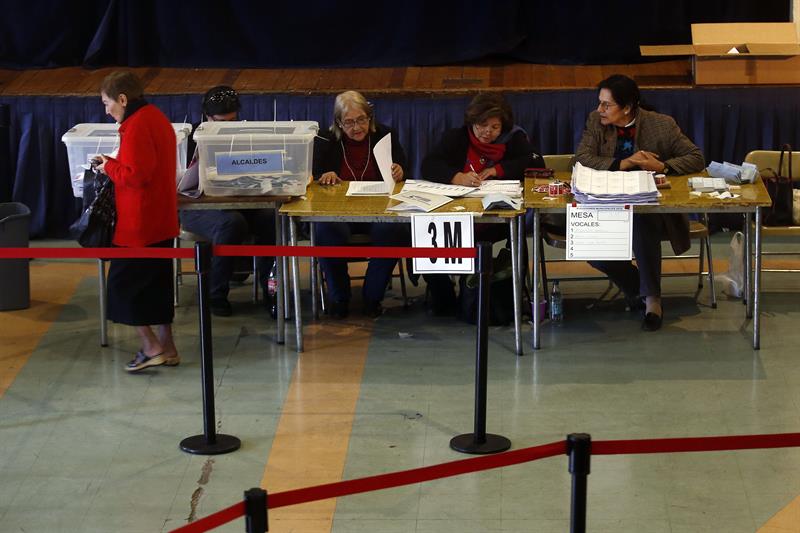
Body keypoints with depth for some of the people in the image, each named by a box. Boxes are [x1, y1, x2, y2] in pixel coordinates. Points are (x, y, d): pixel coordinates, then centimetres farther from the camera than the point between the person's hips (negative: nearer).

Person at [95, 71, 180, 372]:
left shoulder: (135, 127, -19)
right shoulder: (157, 118, 11)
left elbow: (134, 176, -23)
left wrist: (109, 166, -6)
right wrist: (115, 164, 9)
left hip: (139, 225, -10)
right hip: (161, 222, 10)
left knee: (122, 284, -1)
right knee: (156, 283, 15)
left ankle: (151, 348, -1)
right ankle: (166, 347, 20)